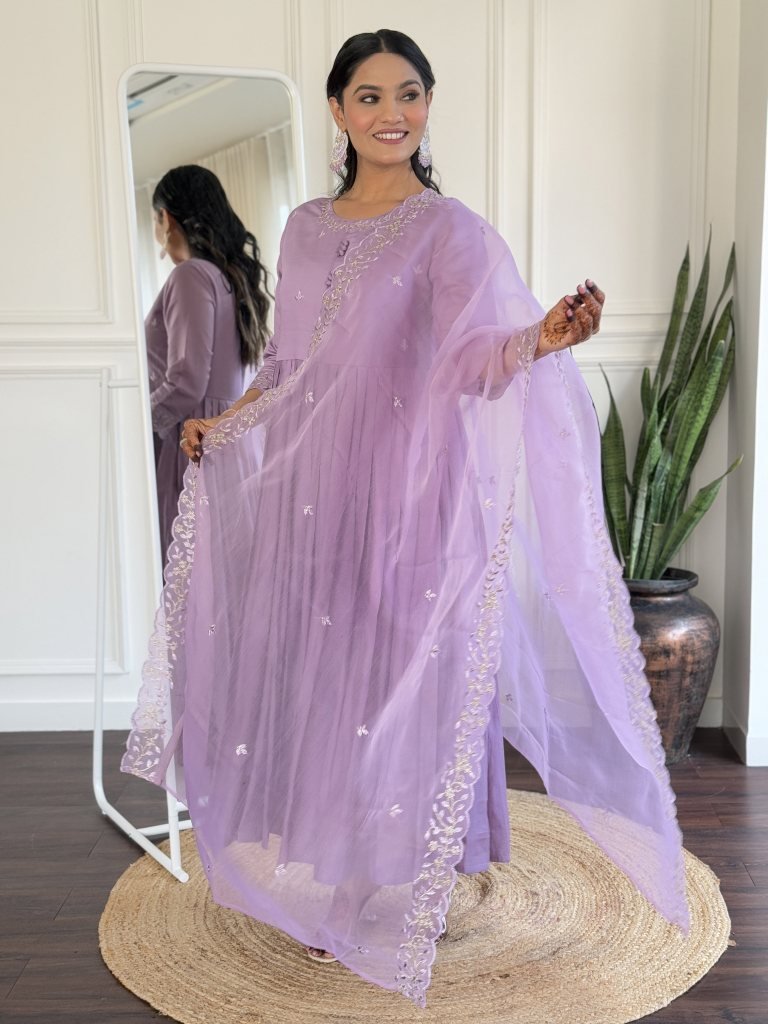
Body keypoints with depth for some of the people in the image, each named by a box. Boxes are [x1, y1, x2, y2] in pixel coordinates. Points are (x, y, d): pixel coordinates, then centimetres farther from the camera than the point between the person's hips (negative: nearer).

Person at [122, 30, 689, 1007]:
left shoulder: (449, 229, -4)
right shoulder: (306, 227, 13)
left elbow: (473, 359, -16)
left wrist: (543, 337, -35)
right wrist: (221, 424, 11)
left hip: (405, 487, -5)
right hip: (312, 487, 6)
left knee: (398, 671, 1)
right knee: (316, 670, 10)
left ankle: (404, 897, 19)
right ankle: (329, 880, 28)